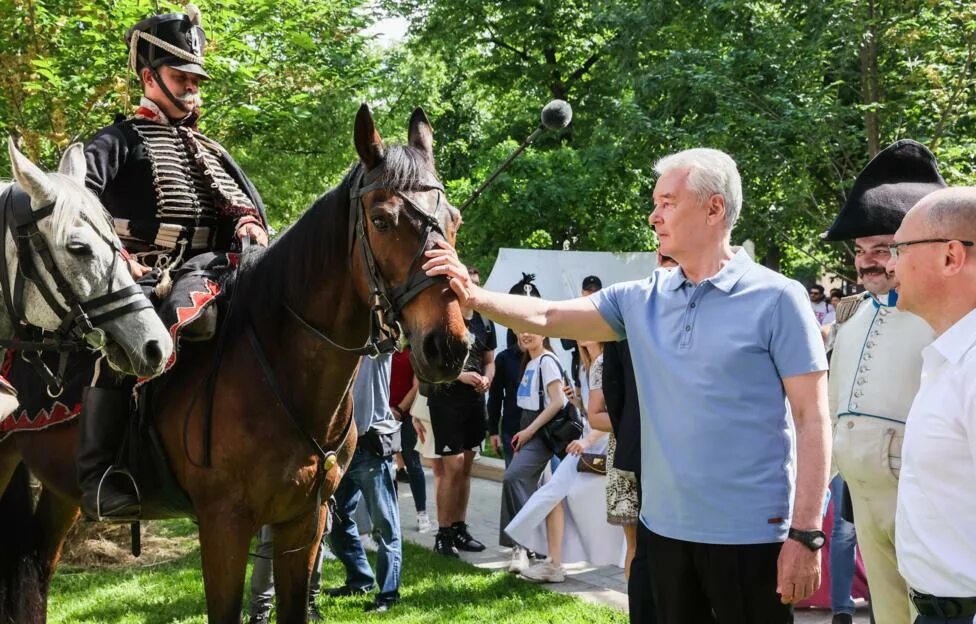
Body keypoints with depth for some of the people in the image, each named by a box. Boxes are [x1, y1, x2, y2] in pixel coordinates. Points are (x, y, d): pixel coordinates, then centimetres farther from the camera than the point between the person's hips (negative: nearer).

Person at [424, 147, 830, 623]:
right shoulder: (640, 301, 7)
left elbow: (812, 420, -10)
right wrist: (474, 297, -14)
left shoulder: (776, 299, -8)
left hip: (750, 534, -5)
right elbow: (547, 318, 4)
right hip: (665, 527, 5)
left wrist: (805, 534, -15)